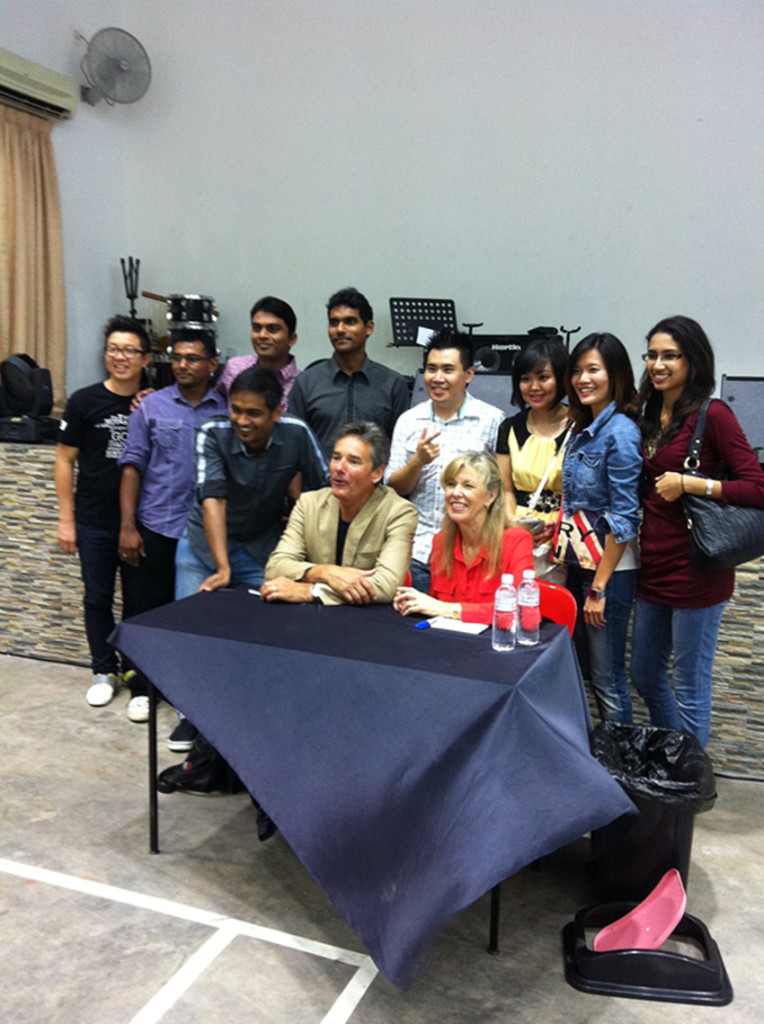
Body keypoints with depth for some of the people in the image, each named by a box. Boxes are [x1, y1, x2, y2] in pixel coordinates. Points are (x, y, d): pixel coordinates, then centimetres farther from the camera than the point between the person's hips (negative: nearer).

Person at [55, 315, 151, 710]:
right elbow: (65, 460, 0)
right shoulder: (85, 401, -3)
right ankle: (104, 670, 27)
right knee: (98, 598, 10)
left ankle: (136, 670, 26)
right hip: (94, 522, 0)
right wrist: (66, 520, -3)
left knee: (139, 599, 9)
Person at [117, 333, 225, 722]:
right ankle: (143, 688, 23)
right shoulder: (151, 406, 2)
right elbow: (133, 466, 1)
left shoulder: (227, 412, 3)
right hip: (158, 527, 0)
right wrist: (128, 526, -6)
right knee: (152, 608, 9)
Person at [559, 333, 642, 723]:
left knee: (608, 680, 2)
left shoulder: (620, 433, -16)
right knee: (588, 668, 17)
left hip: (609, 568, -8)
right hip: (578, 562, 8)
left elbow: (624, 519, -18)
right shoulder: (583, 430, 10)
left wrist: (599, 588, -18)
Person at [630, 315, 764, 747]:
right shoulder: (652, 414, 11)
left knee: (690, 688, 6)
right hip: (654, 564, 8)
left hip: (696, 568, -8)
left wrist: (689, 484, -21)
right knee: (645, 676, 20)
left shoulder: (712, 415, -12)